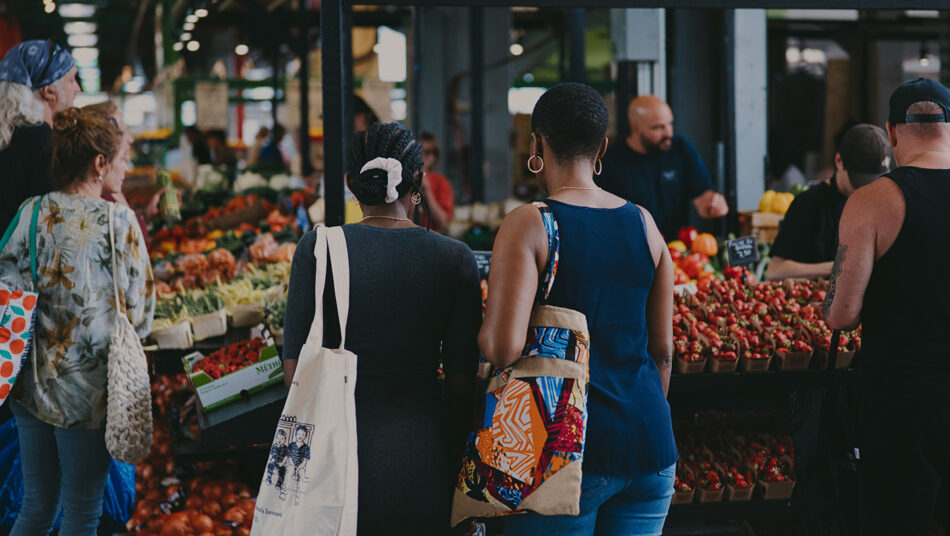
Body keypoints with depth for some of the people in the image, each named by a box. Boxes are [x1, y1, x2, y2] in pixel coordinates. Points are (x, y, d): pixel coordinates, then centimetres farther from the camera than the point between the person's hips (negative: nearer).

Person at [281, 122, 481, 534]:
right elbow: (461, 383, 1)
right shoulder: (456, 259, -2)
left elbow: (295, 366, -3)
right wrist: (454, 466, 13)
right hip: (423, 451, 1)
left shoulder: (318, 248, -5)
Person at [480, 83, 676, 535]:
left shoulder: (528, 226, -10)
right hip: (649, 441, 5)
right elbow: (663, 350, 12)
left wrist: (483, 334, 2)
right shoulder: (643, 223, 6)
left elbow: (503, 348, -20)